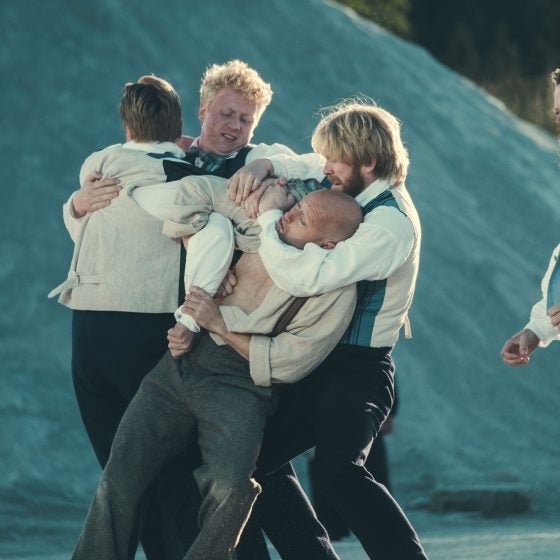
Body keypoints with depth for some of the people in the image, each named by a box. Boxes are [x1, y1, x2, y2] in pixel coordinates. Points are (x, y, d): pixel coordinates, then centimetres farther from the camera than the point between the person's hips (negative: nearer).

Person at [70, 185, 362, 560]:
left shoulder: (337, 292, -10)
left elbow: (285, 364, -11)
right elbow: (193, 188, 17)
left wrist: (219, 324, -11)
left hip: (238, 382, -5)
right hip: (181, 360, 5)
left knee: (231, 487, -30)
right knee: (121, 476, -8)